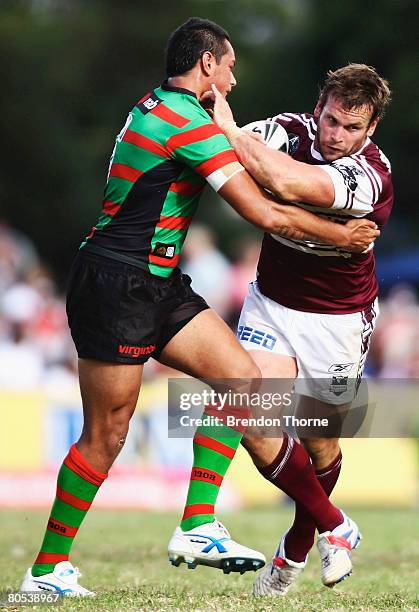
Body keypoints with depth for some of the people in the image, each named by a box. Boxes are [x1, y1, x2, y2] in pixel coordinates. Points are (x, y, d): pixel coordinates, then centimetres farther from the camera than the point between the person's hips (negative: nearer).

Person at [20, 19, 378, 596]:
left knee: (241, 376, 0)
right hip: (116, 287, -10)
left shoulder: (155, 107, 12)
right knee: (106, 437, -5)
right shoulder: (190, 122, -18)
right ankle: (46, 569, 5)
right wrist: (343, 235, -6)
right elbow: (267, 215, -18)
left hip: (158, 284, 10)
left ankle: (197, 526, -1)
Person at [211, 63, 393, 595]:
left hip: (337, 321, -3)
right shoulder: (293, 131, -10)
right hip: (270, 305, 4)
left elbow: (286, 183, -40)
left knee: (319, 443, 9)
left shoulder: (371, 176, -28)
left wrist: (226, 127, -32)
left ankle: (298, 544, 37)